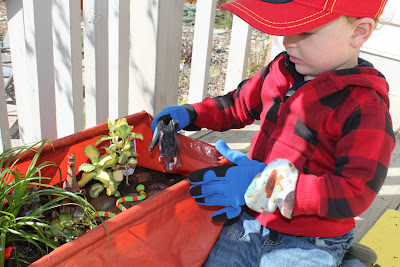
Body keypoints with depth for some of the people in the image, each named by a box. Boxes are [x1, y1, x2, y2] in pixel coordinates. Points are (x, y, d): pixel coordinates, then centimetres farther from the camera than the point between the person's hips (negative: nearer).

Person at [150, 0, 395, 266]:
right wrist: (188, 115, 2)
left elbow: (354, 193, -26)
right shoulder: (280, 71, 1)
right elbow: (239, 104, 17)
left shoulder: (366, 113, -20)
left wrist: (267, 185, -29)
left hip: (307, 246, -5)